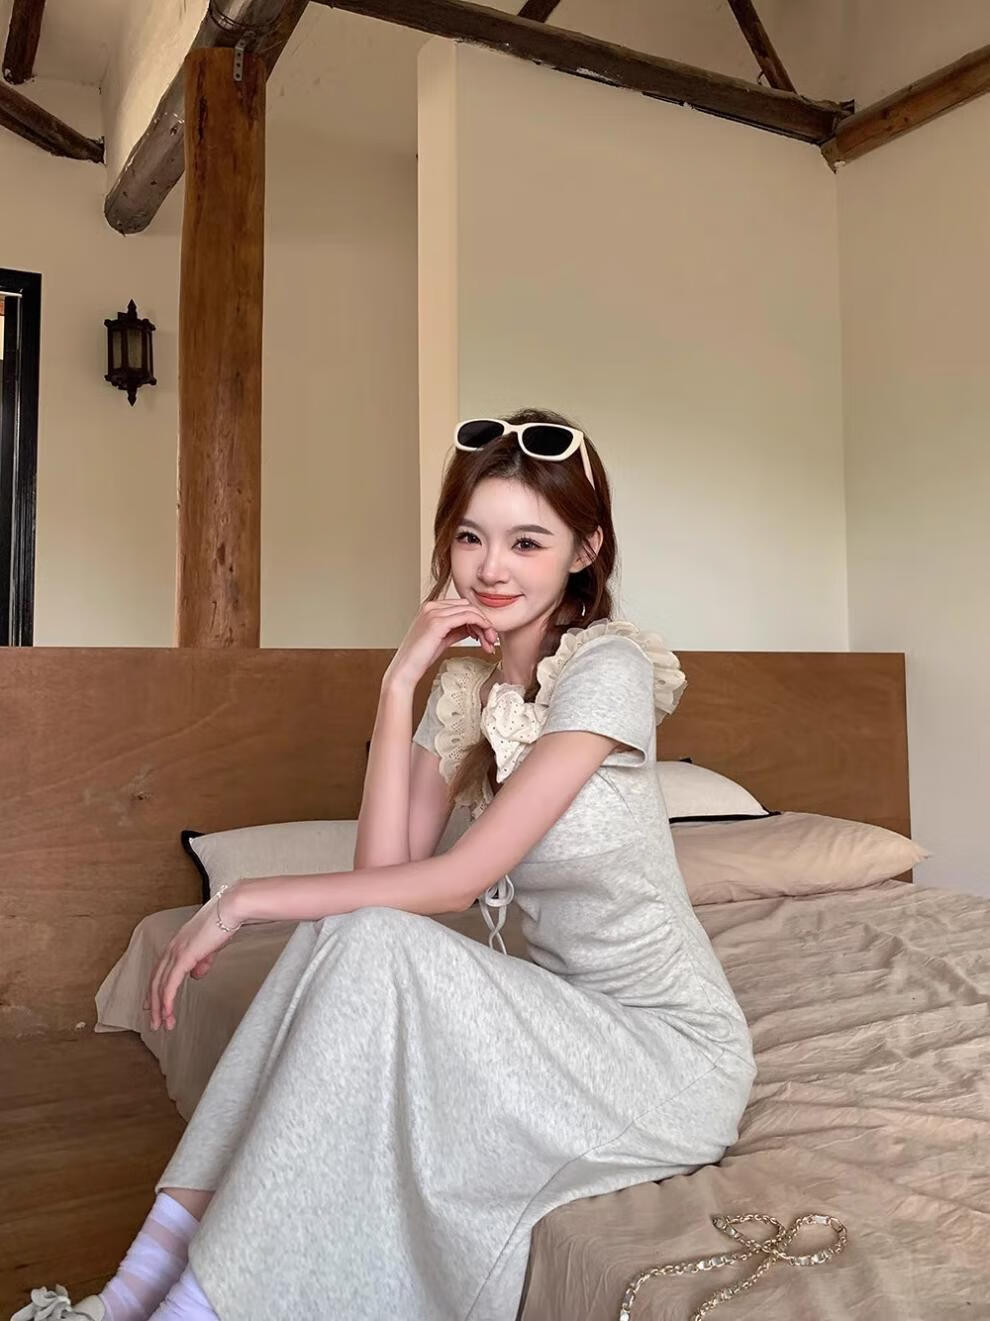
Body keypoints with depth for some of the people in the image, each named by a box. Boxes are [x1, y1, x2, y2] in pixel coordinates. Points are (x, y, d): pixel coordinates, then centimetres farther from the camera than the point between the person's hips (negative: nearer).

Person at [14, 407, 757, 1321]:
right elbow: (385, 870, -7)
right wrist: (400, 682, -12)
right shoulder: (462, 684, 5)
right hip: (556, 1024, 6)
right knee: (346, 932, -16)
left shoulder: (608, 666, -17)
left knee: (371, 947, -25)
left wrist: (242, 902, -17)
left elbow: (460, 879, -22)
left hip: (672, 1050, -6)